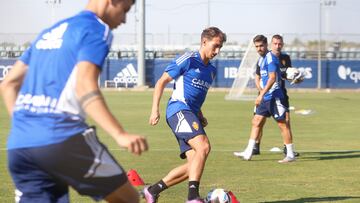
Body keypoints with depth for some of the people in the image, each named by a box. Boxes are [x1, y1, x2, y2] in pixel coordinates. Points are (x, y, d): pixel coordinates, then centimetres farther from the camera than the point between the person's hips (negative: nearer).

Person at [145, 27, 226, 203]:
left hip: (191, 114, 8)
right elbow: (161, 82, -2)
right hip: (178, 110, -8)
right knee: (203, 146, -28)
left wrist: (200, 116, 17)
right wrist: (155, 109, -11)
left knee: (194, 165, -3)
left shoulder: (211, 70, 21)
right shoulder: (188, 60, -3)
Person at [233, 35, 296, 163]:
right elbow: (258, 77, 24)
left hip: (274, 96, -10)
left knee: (282, 124, -5)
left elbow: (272, 78, -22)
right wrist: (261, 91, 6)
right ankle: (248, 153, 10)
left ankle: (290, 154, 0)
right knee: (256, 122, 8)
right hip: (265, 98, 10)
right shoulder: (261, 59, 15)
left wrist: (261, 95, -24)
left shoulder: (270, 58, -14)